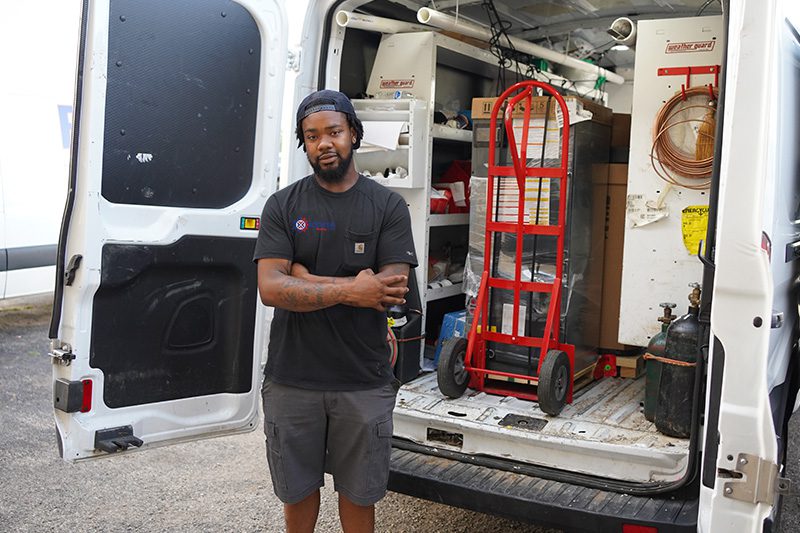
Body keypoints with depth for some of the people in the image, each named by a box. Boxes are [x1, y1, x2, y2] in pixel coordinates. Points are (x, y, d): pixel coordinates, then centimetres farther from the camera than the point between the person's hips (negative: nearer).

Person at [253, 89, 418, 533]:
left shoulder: (388, 207, -2)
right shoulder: (283, 206, 0)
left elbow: (394, 290, -14)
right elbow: (270, 288, -12)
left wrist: (307, 280, -14)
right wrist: (350, 290, -21)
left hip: (364, 382, 0)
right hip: (292, 380, 1)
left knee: (358, 494, 15)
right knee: (298, 491, 17)